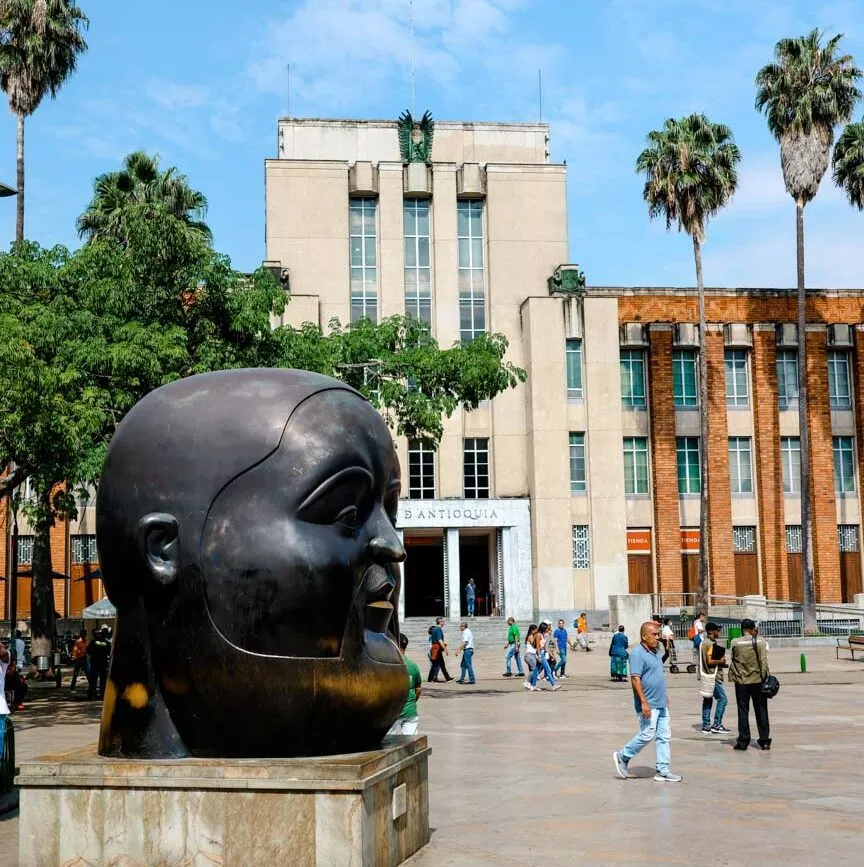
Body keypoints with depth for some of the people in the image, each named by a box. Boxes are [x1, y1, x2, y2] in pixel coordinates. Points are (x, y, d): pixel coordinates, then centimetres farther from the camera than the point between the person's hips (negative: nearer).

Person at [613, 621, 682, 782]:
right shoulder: (638, 654, -14)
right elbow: (635, 679, -21)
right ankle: (622, 756, 11)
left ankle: (663, 771, 11)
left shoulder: (654, 653, 15)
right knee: (647, 735, -7)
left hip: (661, 704, 9)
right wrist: (644, 702, -25)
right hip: (648, 705, -9)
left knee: (664, 736, 7)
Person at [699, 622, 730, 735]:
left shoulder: (704, 642, 15)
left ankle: (706, 726, 13)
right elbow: (709, 661, -23)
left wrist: (720, 662, 17)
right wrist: (721, 661, -8)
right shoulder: (710, 644, -16)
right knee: (722, 699, -5)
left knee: (707, 700, 11)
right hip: (713, 676, -10)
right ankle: (716, 725, -5)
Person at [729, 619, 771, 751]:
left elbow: (732, 658, 6)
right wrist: (765, 678, -1)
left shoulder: (735, 643, -4)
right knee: (761, 710, 8)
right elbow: (764, 661, -5)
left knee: (743, 711, 5)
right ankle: (764, 740, 9)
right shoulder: (761, 641, -4)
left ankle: (743, 741, 4)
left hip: (741, 681, 0)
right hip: (758, 680, 1)